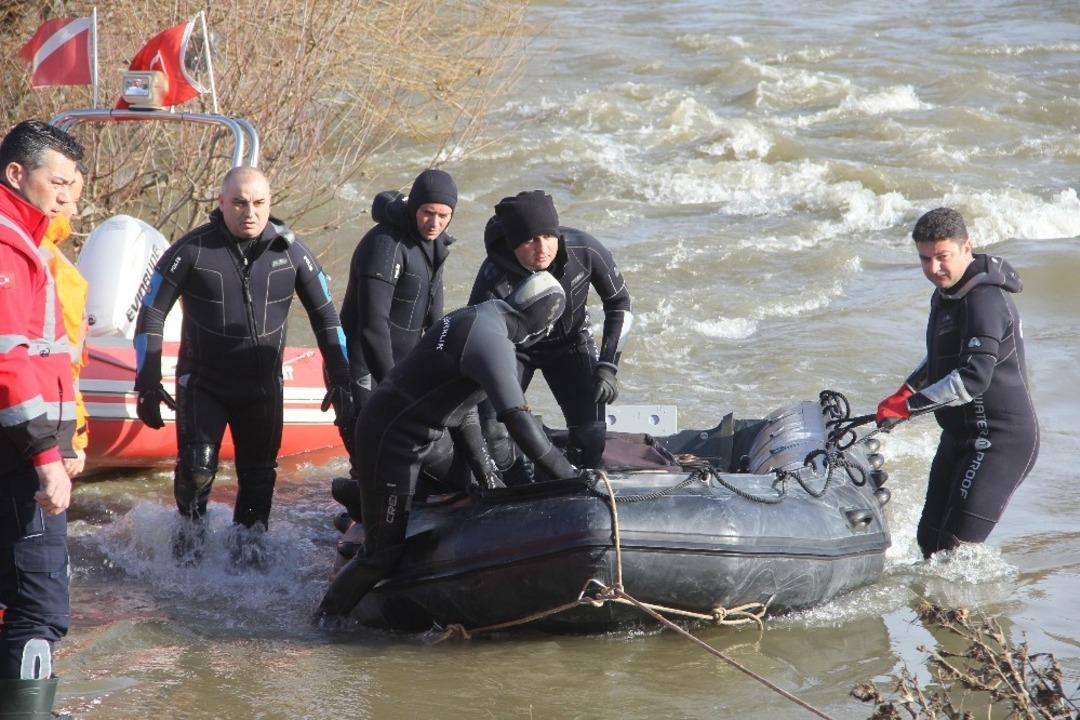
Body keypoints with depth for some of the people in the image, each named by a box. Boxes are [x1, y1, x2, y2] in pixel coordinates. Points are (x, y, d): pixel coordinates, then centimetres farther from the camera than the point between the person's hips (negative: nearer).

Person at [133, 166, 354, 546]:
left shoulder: (290, 251, -6)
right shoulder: (192, 250, -13)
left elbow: (325, 317, 5)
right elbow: (151, 314, -6)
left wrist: (341, 382, 1)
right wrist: (148, 383, -11)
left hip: (262, 386, 3)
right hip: (202, 383, -3)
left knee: (259, 479, 7)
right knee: (196, 468, -15)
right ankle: (190, 533, 11)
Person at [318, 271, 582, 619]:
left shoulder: (479, 317, 8)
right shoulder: (492, 339, -23)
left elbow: (465, 408, 15)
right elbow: (517, 418, -30)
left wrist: (485, 472, 13)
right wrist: (566, 475, -26)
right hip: (392, 440, -10)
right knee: (385, 552, -3)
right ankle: (326, 620, 11)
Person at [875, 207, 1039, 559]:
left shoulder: (985, 300, -21)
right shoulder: (945, 294, 11)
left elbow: (974, 378, -31)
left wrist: (908, 406, -27)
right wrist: (906, 391, 14)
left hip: (1002, 439, -10)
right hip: (959, 436, 10)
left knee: (957, 543, -21)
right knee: (930, 539, 12)